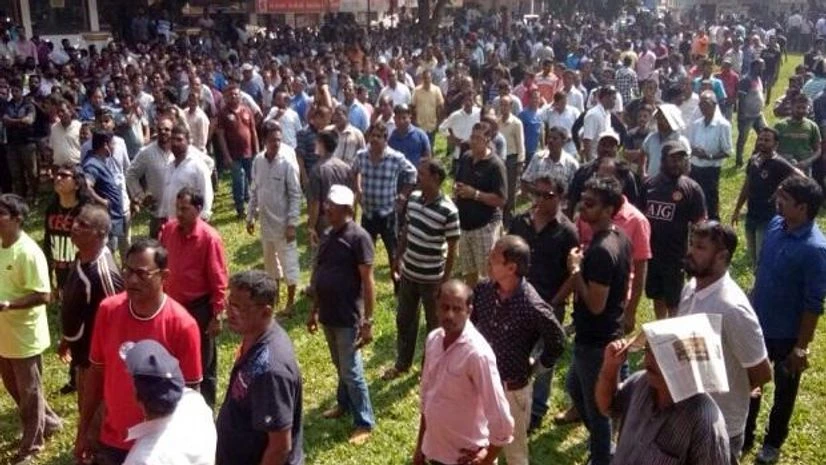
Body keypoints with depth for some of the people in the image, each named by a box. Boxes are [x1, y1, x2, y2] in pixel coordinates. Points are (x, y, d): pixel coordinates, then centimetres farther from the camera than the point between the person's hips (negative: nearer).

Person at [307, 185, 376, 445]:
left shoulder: (358, 237, -17)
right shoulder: (328, 235, 7)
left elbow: (367, 282, -17)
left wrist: (367, 321, -19)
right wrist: (314, 310, 18)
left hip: (348, 317, -7)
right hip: (328, 315, 7)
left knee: (352, 371, 1)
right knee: (340, 367, 22)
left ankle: (365, 423, 13)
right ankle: (344, 403, 41)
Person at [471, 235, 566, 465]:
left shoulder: (532, 306, -27)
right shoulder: (483, 289, -10)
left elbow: (557, 343, -13)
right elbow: (470, 322, 10)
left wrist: (535, 367, -5)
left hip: (512, 387, -5)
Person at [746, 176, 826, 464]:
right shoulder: (776, 225, -7)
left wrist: (802, 346, -17)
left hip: (787, 335, -6)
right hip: (757, 324, 6)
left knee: (784, 391, 18)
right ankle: (743, 436, 40)